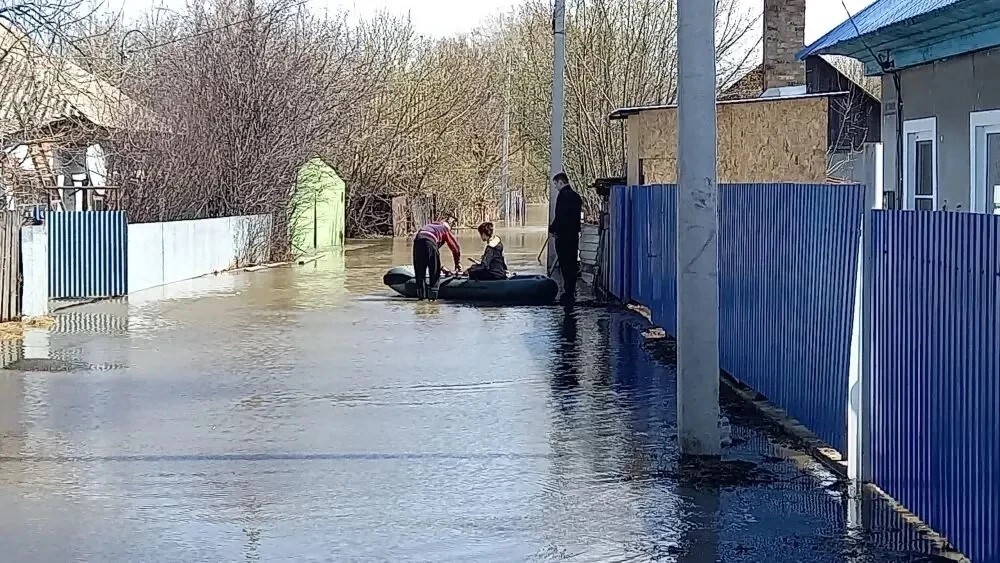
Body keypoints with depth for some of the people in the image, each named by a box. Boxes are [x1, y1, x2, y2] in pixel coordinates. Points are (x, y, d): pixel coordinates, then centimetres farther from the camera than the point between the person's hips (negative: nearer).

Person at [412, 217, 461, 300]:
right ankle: (432, 294, 4)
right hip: (430, 242, -5)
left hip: (417, 241, 5)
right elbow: (455, 247, 26)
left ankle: (421, 294, 13)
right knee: (435, 271, 8)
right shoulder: (446, 229, 26)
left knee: (419, 270, 15)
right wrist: (457, 263, 37)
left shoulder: (429, 225, 40)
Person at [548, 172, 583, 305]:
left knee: (565, 265, -5)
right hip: (574, 235, 9)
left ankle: (568, 293, -5)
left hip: (563, 235, -9)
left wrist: (552, 229, -6)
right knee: (572, 264, 13)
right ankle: (571, 293, 18)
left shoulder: (563, 195, -14)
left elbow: (560, 216, -20)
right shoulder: (576, 195, 14)